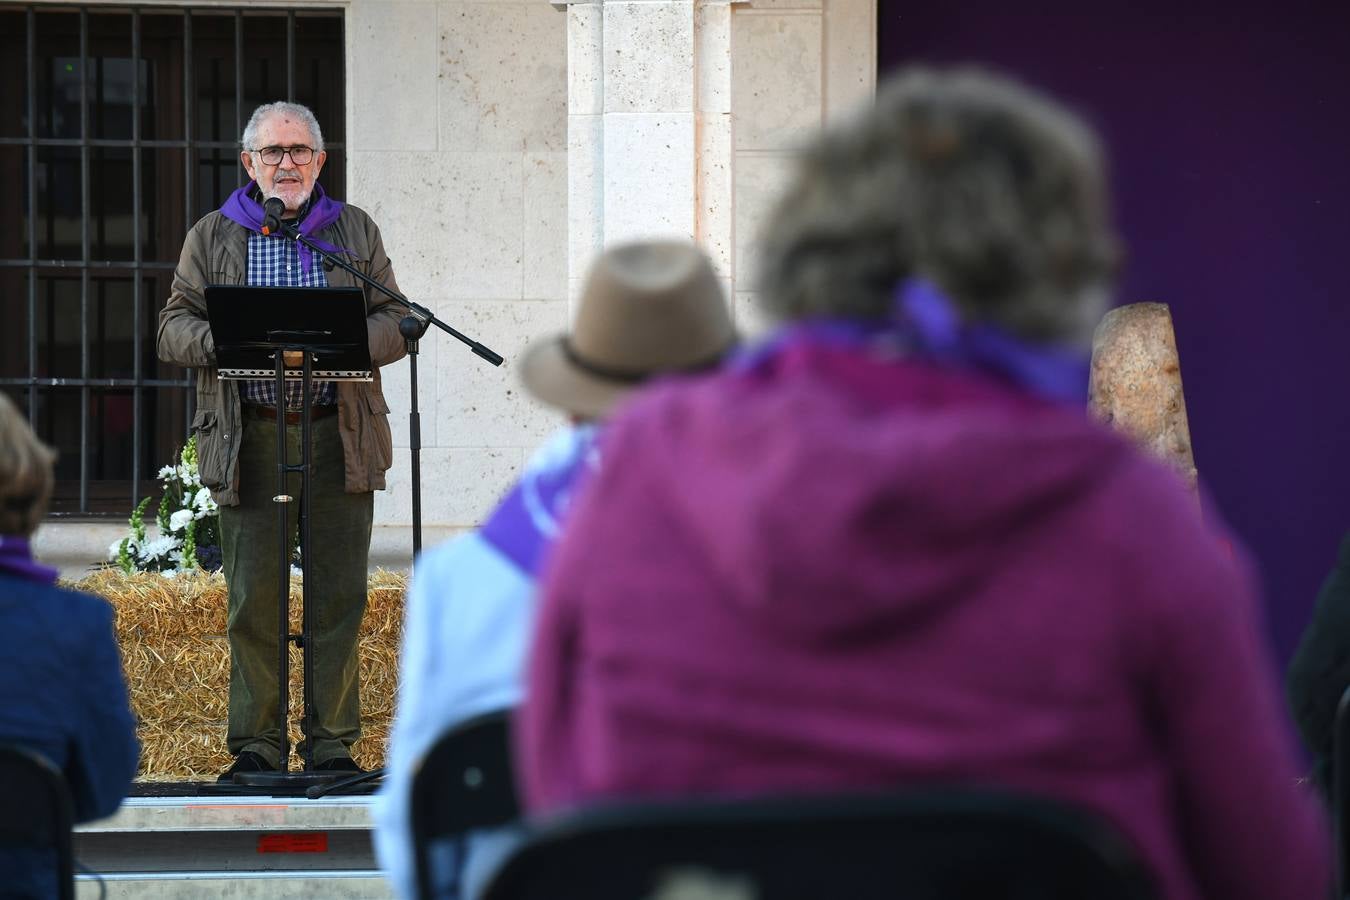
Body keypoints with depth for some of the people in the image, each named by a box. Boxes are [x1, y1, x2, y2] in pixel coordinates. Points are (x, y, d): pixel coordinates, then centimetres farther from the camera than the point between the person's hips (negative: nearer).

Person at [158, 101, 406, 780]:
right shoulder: (212, 237, 12)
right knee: (253, 597, -2)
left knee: (339, 596, 0)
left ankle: (335, 743, 7)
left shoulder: (355, 232, 14)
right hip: (250, 439, -1)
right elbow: (173, 330, 8)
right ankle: (255, 745, 5)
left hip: (339, 437, 1)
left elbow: (396, 323, 9)